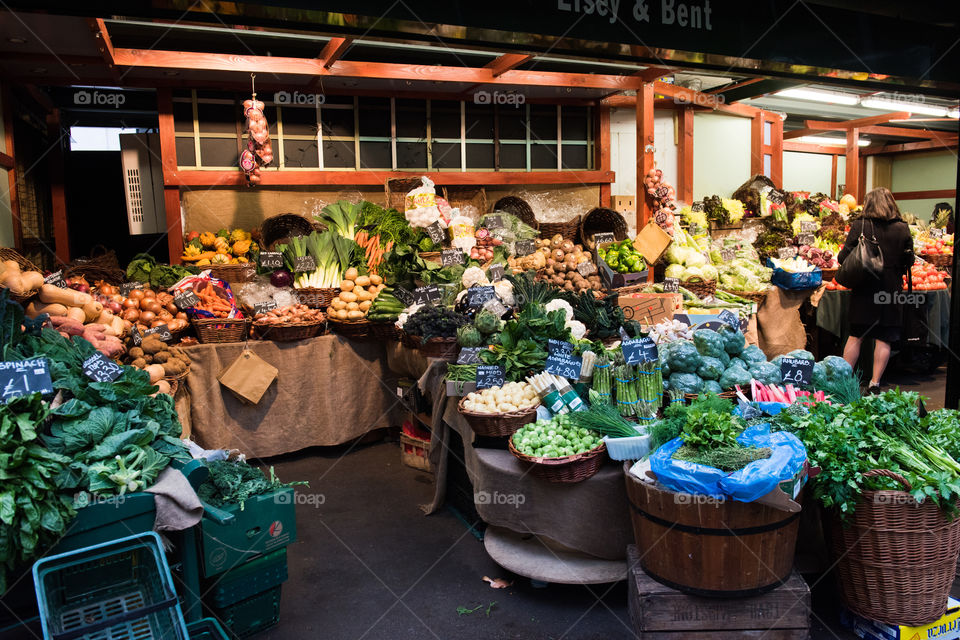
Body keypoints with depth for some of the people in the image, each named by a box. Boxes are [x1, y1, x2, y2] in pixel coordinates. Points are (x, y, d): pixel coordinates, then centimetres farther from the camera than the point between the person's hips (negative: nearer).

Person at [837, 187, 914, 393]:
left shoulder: (859, 226, -6)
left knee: (856, 336, 8)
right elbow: (909, 261, 5)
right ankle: (875, 383, 8)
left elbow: (844, 257, -7)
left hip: (864, 290, 0)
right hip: (891, 289, 1)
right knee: (884, 338, 6)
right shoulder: (902, 228, -1)